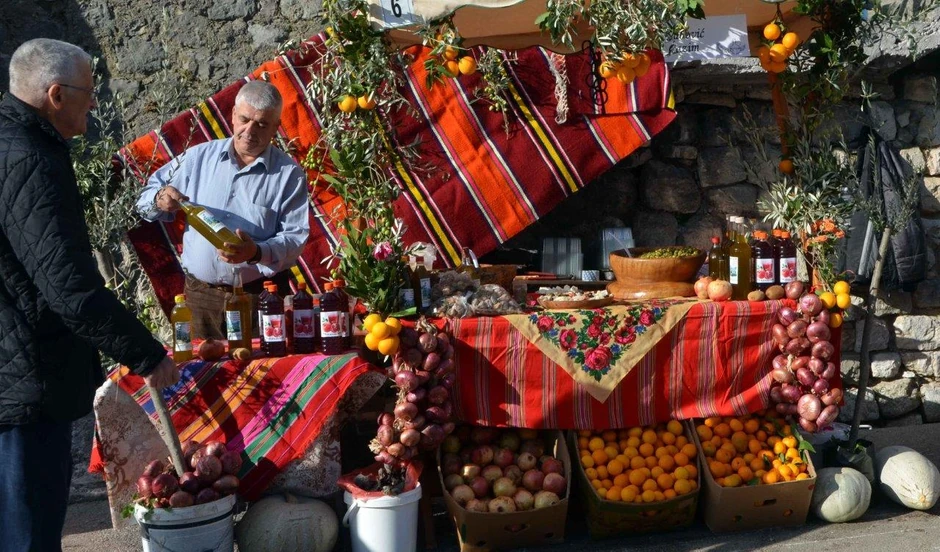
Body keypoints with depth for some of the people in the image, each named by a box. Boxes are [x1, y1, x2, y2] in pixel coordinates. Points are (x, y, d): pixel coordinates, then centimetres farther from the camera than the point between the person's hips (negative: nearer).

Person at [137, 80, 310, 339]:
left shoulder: (289, 174, -1)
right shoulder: (199, 157, 6)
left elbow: (295, 237, -8)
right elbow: (147, 196, 11)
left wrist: (257, 252, -26)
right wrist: (160, 200, -13)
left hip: (261, 297, -2)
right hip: (199, 295, 2)